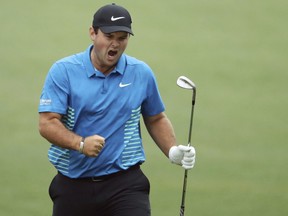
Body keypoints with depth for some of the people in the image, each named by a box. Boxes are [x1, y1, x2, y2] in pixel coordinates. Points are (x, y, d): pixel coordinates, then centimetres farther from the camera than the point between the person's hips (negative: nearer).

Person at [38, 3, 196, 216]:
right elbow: (47, 123, -12)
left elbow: (156, 119, 19)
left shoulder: (142, 73, 4)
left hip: (125, 184, 0)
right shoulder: (63, 71, -4)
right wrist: (80, 143, -28)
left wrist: (172, 151, 2)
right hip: (72, 184, 0)